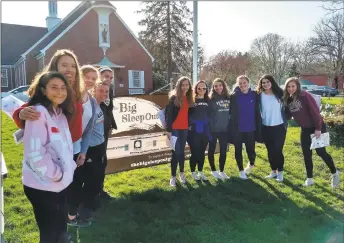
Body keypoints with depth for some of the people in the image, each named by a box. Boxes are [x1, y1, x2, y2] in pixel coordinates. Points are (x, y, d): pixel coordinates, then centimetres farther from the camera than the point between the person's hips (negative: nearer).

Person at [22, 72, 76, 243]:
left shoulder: (61, 113, 9)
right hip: (42, 186, -8)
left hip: (62, 184, 8)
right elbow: (34, 152, -25)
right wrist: (55, 174, -16)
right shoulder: (38, 112, -18)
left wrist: (70, 166, 3)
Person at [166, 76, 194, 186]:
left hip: (185, 129, 5)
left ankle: (182, 173, 27)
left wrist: (190, 125, 8)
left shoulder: (189, 98, 9)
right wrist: (168, 130, -16)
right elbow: (169, 115, -11)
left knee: (182, 151, 14)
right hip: (175, 129, -5)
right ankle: (173, 176, 8)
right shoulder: (174, 98, -8)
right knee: (176, 152, -2)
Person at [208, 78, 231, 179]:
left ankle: (222, 171, 25)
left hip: (224, 129, 4)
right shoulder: (211, 99, -6)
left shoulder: (228, 98, 4)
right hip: (213, 129, -3)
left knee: (223, 150, 10)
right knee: (212, 149, 8)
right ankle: (213, 170, 23)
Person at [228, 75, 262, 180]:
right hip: (237, 129, 0)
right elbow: (231, 111, -3)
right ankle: (241, 170, 27)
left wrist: (259, 127, -1)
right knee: (238, 150, 9)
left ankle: (251, 164, 36)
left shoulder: (255, 95, 1)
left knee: (251, 150, 3)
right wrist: (232, 127, -9)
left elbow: (257, 112, 3)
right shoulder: (234, 96, -3)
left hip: (251, 129, 0)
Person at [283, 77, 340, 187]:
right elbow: (288, 115, 7)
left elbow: (315, 111, -20)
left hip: (317, 127, -6)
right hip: (305, 129, 6)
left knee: (321, 151, -2)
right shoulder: (288, 100, 1)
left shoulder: (305, 96, -18)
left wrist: (318, 128, -20)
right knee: (306, 154, 6)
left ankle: (334, 173, 22)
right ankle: (309, 178, 18)